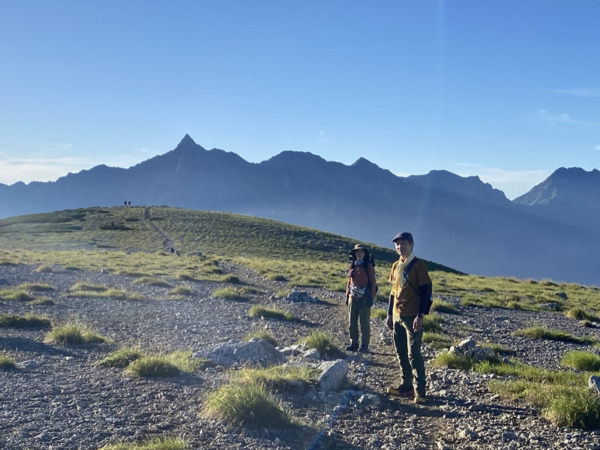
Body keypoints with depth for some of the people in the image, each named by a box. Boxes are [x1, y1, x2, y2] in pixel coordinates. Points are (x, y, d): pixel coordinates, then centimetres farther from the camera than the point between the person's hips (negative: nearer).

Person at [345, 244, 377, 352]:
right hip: (353, 296, 5)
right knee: (352, 321, 7)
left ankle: (364, 345, 4)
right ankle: (354, 343, 16)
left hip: (364, 297, -5)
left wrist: (371, 297, -9)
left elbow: (373, 282, -3)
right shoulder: (352, 266, 11)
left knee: (364, 322, -2)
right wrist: (347, 295, 11)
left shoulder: (368, 266, -1)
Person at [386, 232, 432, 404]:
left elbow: (425, 292, -11)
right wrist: (390, 314, 15)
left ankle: (420, 390, -1)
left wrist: (420, 316, -17)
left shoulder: (419, 265, -9)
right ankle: (406, 385, 20)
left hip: (412, 317, -7)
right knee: (401, 353, 11)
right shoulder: (396, 266, 12)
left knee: (413, 354, -8)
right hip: (397, 316, 7)